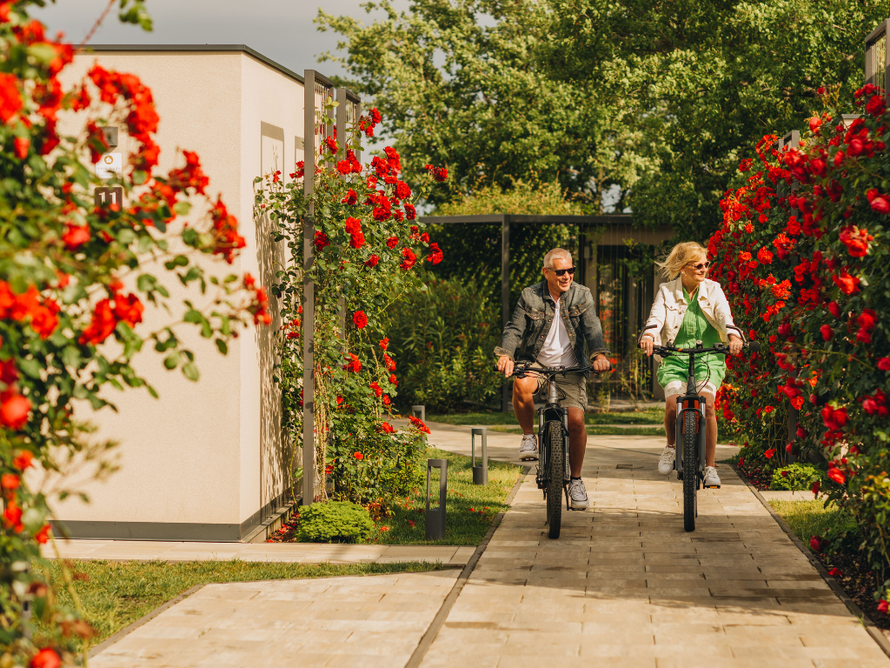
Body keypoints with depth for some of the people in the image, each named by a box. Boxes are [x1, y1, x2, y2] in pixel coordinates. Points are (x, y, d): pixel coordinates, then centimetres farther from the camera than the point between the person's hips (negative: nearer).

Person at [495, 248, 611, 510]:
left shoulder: (581, 296, 0)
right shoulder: (530, 297, -1)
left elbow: (592, 329, -10)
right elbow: (514, 329, -7)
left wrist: (599, 354, -30)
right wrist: (505, 355, -26)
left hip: (570, 368, 1)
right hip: (535, 363, -1)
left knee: (576, 420, -13)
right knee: (522, 385, -35)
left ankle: (576, 480, 7)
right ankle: (529, 436, -9)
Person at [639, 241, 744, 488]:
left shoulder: (713, 290, 5)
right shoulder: (667, 292, 4)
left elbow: (725, 316, -11)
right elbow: (656, 316, -13)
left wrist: (734, 336, -33)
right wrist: (649, 335, -36)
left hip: (708, 357, 0)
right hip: (675, 358, 0)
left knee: (707, 404, -22)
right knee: (672, 404, -23)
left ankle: (710, 467, -10)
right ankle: (671, 445, 11)